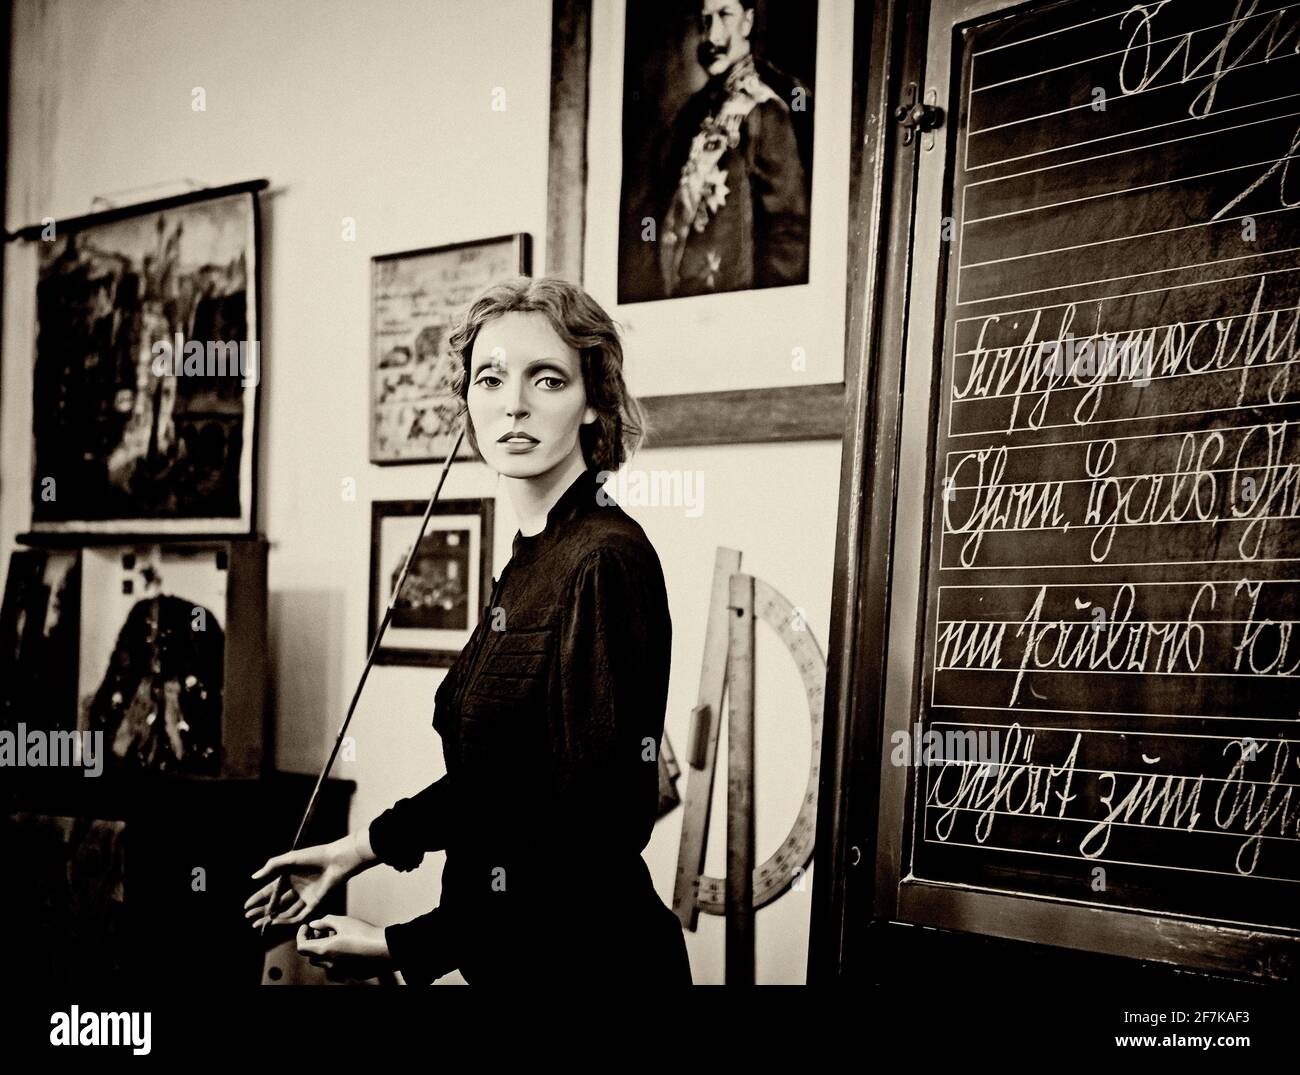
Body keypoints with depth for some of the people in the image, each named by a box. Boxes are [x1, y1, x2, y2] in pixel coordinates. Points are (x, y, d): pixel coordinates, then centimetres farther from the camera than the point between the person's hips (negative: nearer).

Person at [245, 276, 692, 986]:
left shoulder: (607, 561, -21)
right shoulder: (530, 561, 7)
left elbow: (597, 830, -25)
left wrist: (405, 947, -23)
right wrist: (359, 848, 15)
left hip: (584, 954, -8)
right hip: (506, 952, 9)